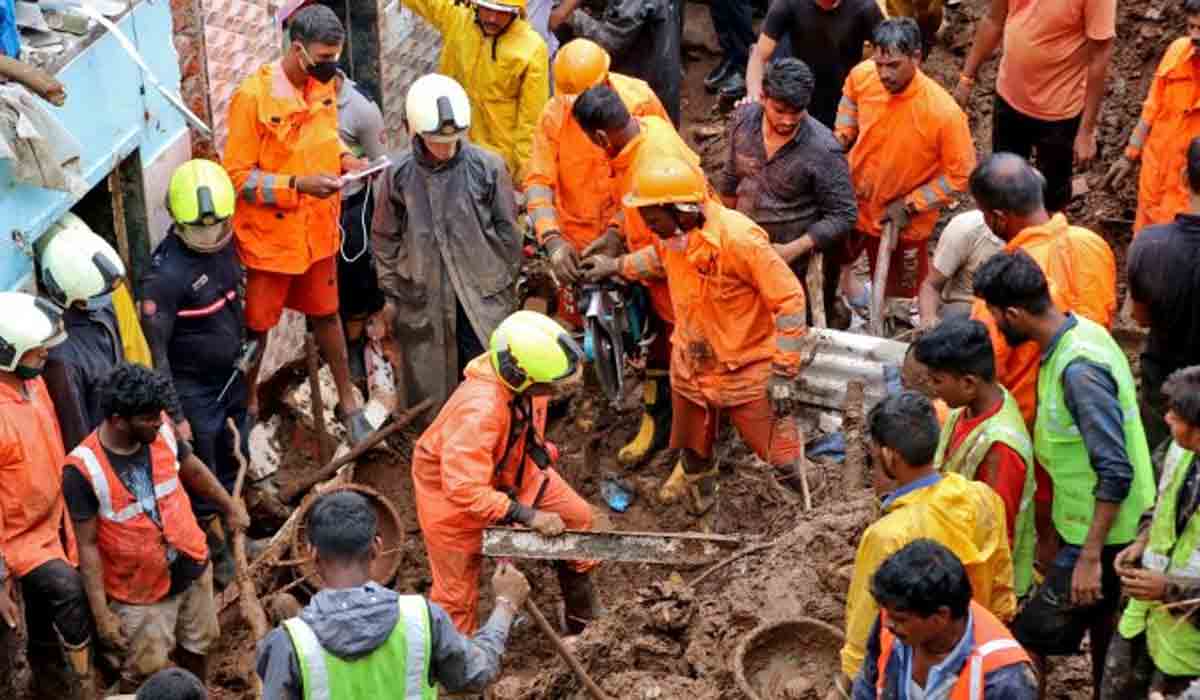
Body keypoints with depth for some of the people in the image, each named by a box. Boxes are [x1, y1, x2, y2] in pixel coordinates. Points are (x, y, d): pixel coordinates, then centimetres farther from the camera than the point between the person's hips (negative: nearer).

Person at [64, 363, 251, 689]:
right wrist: (102, 614, -20)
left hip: (193, 568, 5)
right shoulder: (83, 470, -27)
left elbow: (194, 470, 8)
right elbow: (88, 545, -20)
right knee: (143, 674, 10)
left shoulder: (162, 431, -13)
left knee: (195, 648, 24)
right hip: (140, 591, -5)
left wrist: (230, 507, 22)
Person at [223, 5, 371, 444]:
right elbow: (237, 176, -19)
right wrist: (299, 185, -28)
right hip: (269, 234, -5)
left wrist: (345, 160, -6)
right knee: (258, 325, 12)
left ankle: (347, 401, 35)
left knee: (326, 312, 20)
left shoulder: (323, 86, -2)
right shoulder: (253, 97, -22)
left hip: (318, 229, 5)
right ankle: (248, 404, 32)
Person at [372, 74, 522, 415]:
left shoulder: (488, 167, -7)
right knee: (427, 388, 11)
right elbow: (385, 238, 5)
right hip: (422, 297, 1)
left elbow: (506, 231, 1)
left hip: (481, 295, -1)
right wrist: (391, 292, 5)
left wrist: (507, 285, 5)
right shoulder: (399, 174, -4)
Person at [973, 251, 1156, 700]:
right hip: (1093, 521, 10)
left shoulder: (1079, 369, -29)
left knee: (1029, 639, -2)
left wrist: (1090, 557, -26)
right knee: (1100, 615, 25)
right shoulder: (1078, 332, 0)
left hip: (1101, 531, -10)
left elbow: (1116, 474, -29)